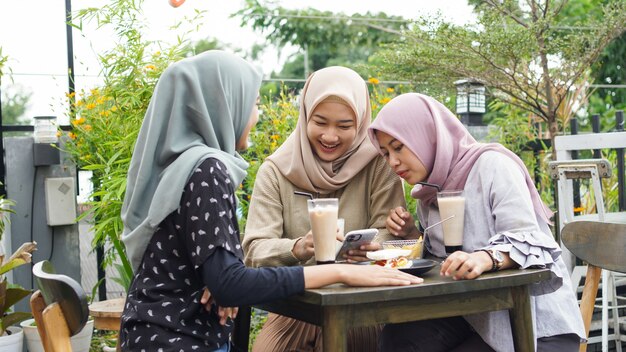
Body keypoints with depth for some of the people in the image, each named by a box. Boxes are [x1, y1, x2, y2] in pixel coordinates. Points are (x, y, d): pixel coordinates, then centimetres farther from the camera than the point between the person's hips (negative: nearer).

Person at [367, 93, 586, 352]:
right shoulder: (428, 192, 10)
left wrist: (485, 258, -41)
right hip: (473, 314, 6)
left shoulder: (491, 165, -13)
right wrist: (411, 234, 0)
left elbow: (526, 243, -22)